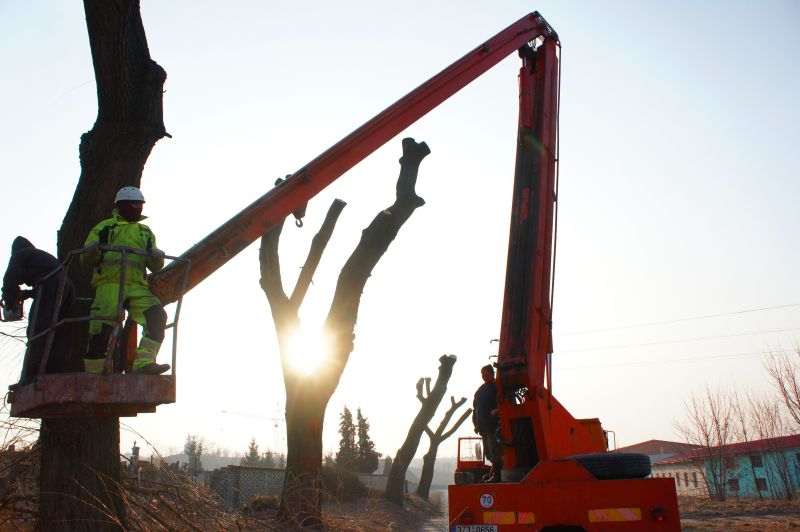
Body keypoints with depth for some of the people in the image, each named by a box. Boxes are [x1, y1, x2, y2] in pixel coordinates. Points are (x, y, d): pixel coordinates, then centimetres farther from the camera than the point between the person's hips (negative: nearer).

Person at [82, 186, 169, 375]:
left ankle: (144, 363, -30)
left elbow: (154, 266, 20)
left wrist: (157, 259, -5)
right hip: (109, 285, -2)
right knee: (101, 331, -16)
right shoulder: (104, 228, 19)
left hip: (137, 288, 2)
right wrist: (93, 250, -13)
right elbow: (86, 258, 11)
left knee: (157, 316, -24)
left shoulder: (146, 233, 26)